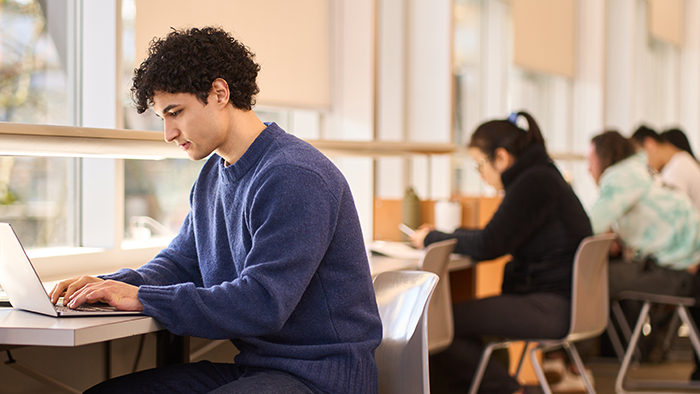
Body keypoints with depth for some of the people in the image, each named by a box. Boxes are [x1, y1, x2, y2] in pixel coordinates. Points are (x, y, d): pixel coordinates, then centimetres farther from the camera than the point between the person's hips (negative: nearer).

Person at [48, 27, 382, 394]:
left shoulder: (295, 177, -19)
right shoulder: (213, 175, 13)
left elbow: (262, 305, -25)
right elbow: (181, 262, 20)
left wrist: (143, 298, -20)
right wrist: (109, 284, 0)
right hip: (252, 365, 9)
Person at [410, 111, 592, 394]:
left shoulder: (534, 183, -14)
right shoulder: (540, 177, 17)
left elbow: (488, 245, -18)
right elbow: (499, 238, 24)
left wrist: (432, 239, -4)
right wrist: (443, 235, 15)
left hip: (551, 306, -11)